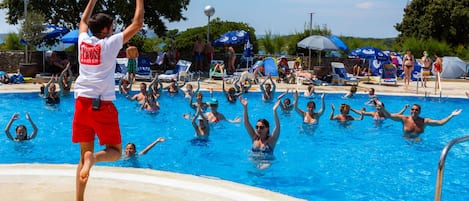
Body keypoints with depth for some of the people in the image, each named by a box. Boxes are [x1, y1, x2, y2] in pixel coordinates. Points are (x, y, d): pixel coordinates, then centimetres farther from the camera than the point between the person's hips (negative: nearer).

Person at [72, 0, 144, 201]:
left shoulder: (83, 41, 10)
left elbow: (83, 20, 32)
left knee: (84, 153, 13)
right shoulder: (110, 42, -3)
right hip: (102, 105, -5)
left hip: (82, 103, 5)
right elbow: (137, 23, 2)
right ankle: (93, 158, -25)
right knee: (115, 151, 8)